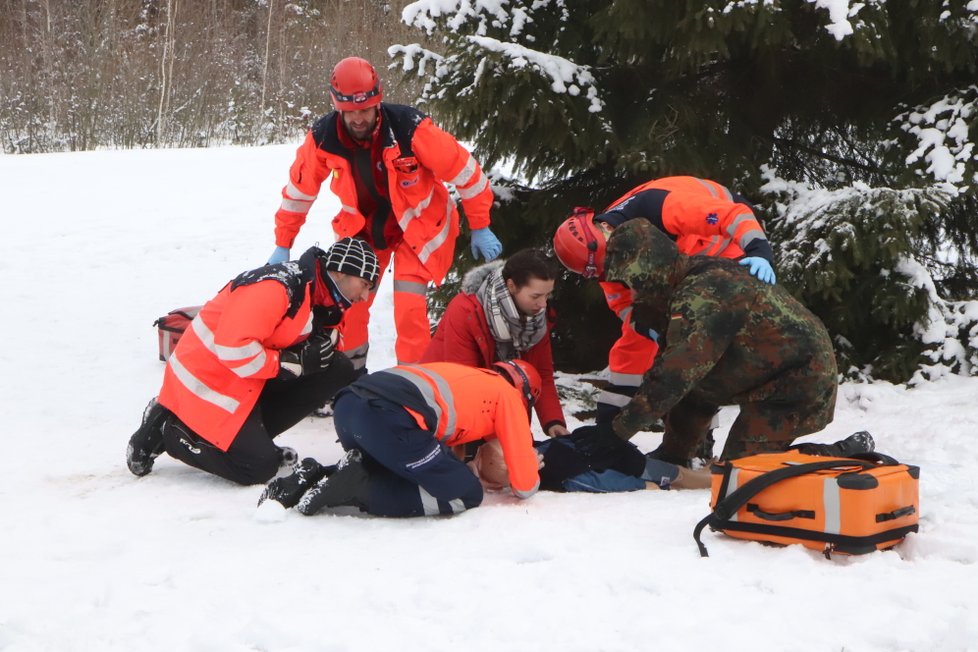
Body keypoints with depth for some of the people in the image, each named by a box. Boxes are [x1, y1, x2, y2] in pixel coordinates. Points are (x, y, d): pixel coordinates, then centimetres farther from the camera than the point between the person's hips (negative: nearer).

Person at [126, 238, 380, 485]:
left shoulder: (319, 298, 6)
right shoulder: (280, 286, -26)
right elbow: (233, 346, -32)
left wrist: (326, 338, -11)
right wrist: (288, 362, -22)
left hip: (249, 381, 9)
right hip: (206, 380, -9)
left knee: (338, 370, -2)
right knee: (259, 467, -13)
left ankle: (252, 435, 3)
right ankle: (166, 429, 2)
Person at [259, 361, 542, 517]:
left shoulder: (468, 375, 37)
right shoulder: (509, 396, 18)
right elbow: (525, 485, 18)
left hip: (348, 402, 8)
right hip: (389, 417, -8)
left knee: (396, 471, 32)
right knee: (467, 495, 4)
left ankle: (314, 478, 9)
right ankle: (357, 487, -9)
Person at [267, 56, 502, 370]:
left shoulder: (410, 128, -29)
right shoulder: (323, 137, -19)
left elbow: (464, 171, -18)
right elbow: (299, 190, -2)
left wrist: (480, 228, -10)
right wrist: (282, 246, 2)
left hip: (417, 224, -3)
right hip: (361, 226, 3)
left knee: (409, 305, -16)